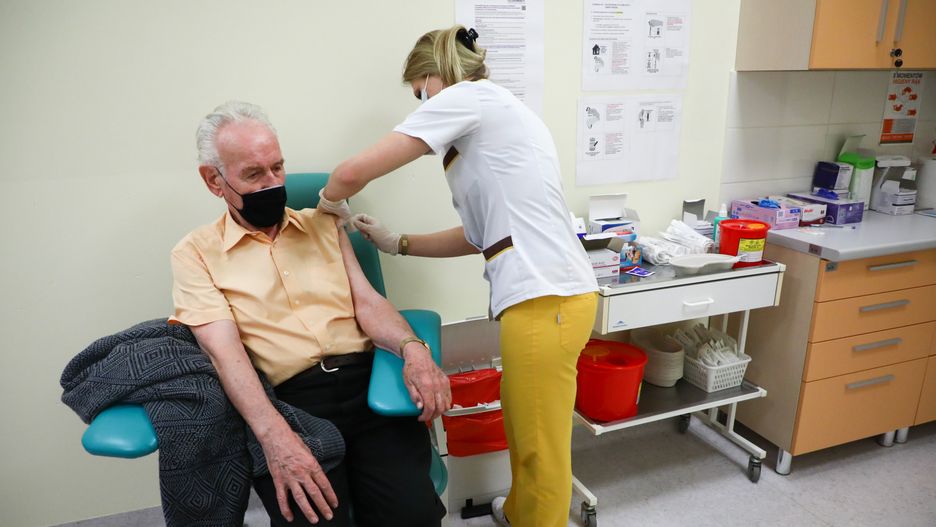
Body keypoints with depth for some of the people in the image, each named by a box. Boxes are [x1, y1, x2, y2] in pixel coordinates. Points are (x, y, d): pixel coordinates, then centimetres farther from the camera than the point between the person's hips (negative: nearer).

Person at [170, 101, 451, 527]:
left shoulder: (322, 224, 19)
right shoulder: (196, 253, 8)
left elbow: (366, 302, 10)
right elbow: (223, 350, -6)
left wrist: (412, 348, -12)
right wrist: (274, 434, -23)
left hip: (366, 380, 2)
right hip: (289, 402, -2)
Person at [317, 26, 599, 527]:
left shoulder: (466, 96, -5)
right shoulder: (495, 112, 23)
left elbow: (355, 171, -10)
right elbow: (479, 235, 22)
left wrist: (330, 201, 12)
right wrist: (396, 242, 21)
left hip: (546, 297, -10)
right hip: (544, 292, 10)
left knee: (540, 445, 7)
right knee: (521, 423, 26)